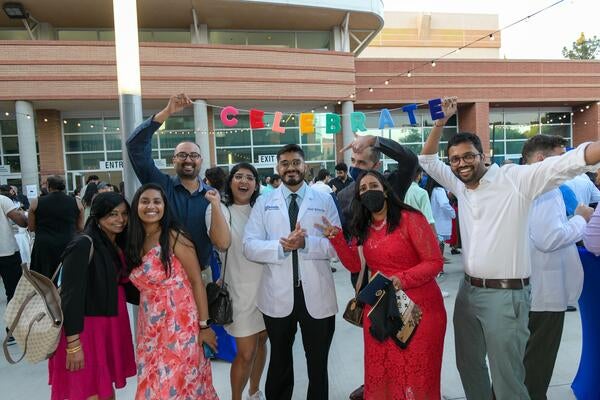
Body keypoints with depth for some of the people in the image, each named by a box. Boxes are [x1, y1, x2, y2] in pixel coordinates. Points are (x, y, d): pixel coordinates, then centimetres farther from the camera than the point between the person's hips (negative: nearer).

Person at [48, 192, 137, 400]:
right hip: (86, 327, -7)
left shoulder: (118, 246, 7)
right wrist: (73, 344, -21)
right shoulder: (83, 245, -17)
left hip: (111, 325, 8)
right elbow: (70, 295, -20)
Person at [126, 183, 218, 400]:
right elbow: (142, 283, 12)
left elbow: (197, 281, -12)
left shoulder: (174, 237, -14)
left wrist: (204, 325, -11)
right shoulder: (134, 242, 5)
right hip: (150, 328, 6)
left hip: (179, 325, -6)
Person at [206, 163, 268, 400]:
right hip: (241, 290, -4)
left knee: (261, 341, 18)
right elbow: (220, 241, -26)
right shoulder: (220, 209, -7)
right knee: (246, 353, -1)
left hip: (266, 286, 5)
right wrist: (215, 204, -24)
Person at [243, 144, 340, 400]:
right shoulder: (264, 202, 3)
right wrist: (281, 246, -22)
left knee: (318, 363, 18)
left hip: (316, 295, 0)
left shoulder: (324, 200, 1)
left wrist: (306, 242, -22)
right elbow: (249, 247, -6)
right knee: (279, 362, 21)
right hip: (278, 296, 1)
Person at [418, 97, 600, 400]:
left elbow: (568, 162, -19)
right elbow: (427, 160, 14)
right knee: (468, 365, 22)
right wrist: (441, 122, 4)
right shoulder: (459, 186, 7)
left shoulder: (515, 179, -10)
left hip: (505, 294, -6)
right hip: (468, 290, 7)